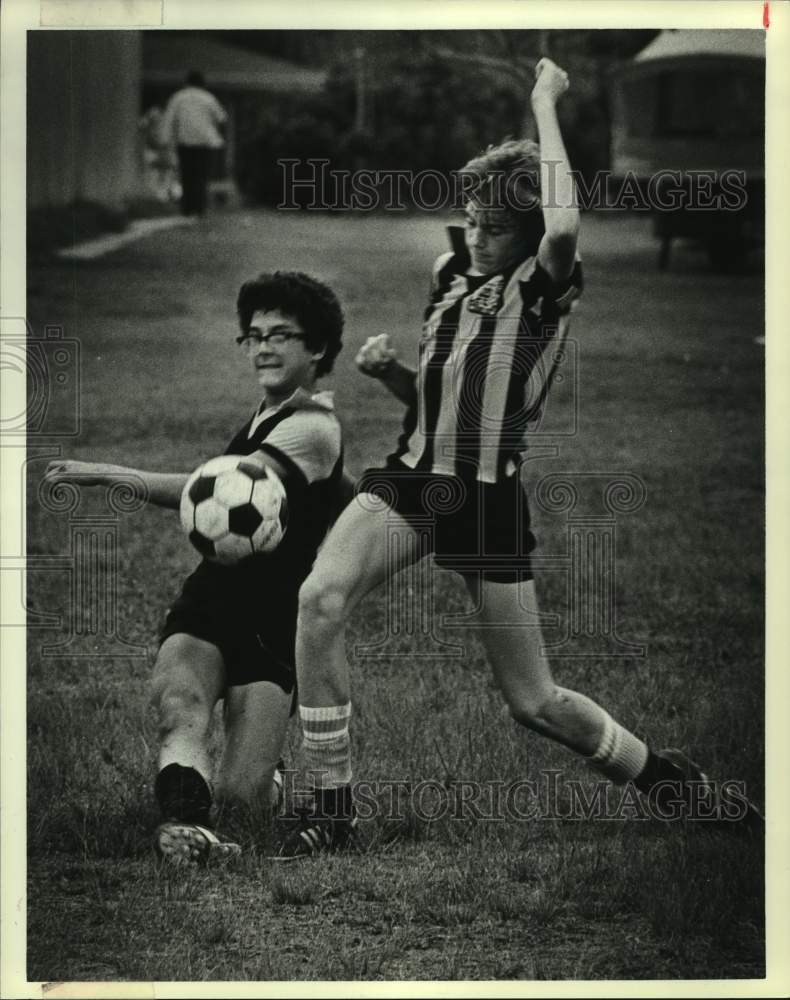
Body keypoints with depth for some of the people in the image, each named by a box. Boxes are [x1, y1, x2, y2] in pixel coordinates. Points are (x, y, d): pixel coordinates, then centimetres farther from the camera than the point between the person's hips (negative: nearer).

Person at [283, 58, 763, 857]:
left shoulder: (544, 287, -8)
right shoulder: (450, 274, 11)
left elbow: (564, 226, -34)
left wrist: (545, 106, -23)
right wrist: (387, 369, 1)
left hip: (489, 501, -5)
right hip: (412, 481, 5)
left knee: (534, 703, 3)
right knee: (319, 598, -24)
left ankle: (665, 776, 31)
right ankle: (332, 811, -17)